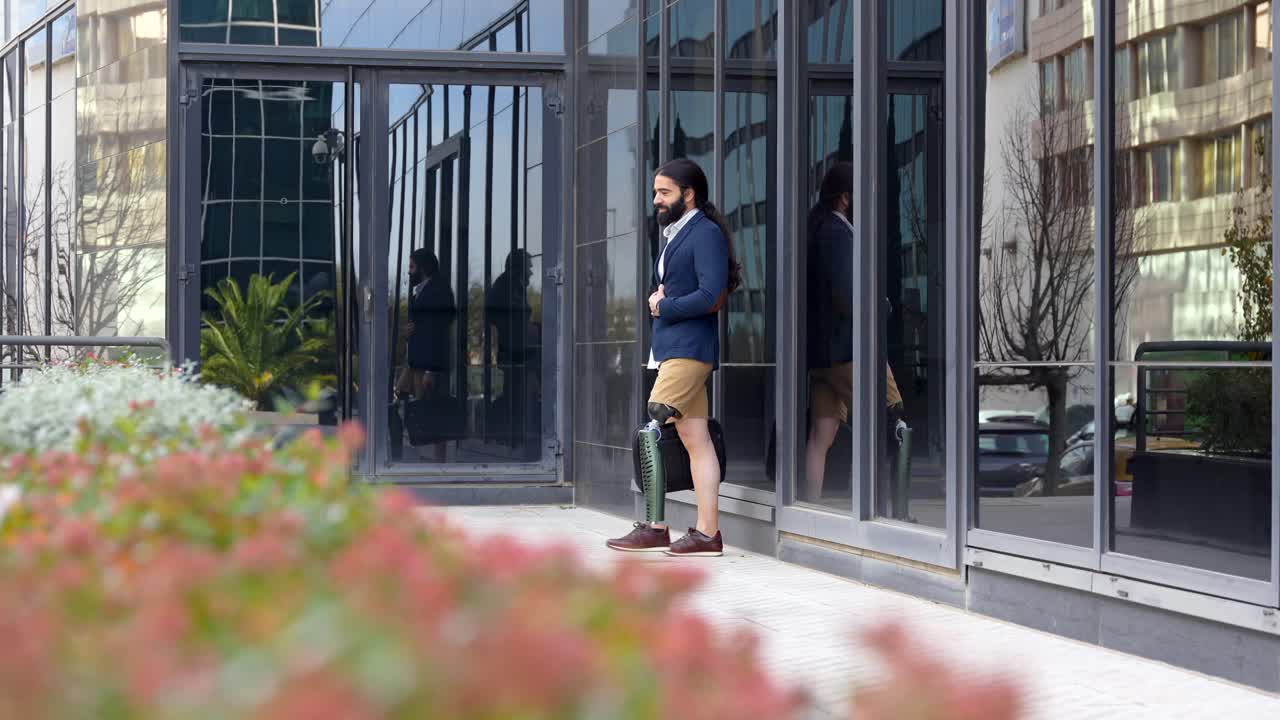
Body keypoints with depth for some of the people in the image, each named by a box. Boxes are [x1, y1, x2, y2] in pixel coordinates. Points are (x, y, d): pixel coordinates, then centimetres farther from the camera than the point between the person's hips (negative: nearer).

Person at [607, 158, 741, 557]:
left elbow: (711, 297, -19)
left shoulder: (706, 233, -9)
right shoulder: (674, 234, 21)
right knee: (697, 440, 6)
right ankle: (707, 532, 5)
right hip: (672, 347, 10)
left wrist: (664, 307, -9)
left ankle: (655, 528, -12)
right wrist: (657, 296, 6)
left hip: (689, 348, -10)